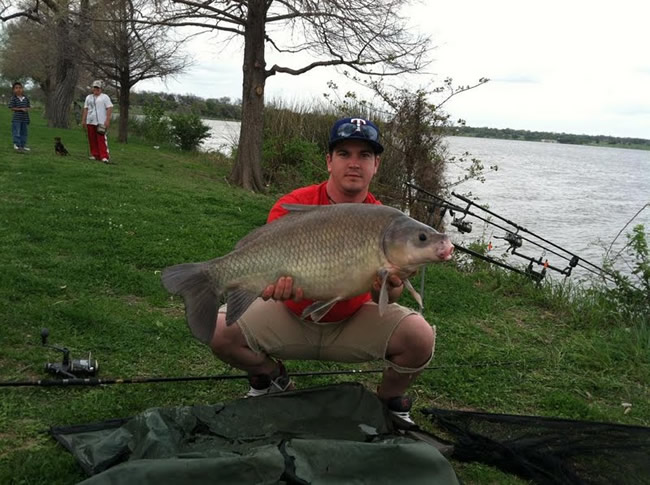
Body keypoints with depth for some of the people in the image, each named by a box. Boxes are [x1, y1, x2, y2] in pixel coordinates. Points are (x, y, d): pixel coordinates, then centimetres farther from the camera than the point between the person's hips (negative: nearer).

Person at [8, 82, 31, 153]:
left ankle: (23, 146, 20)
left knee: (24, 132, 11)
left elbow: (29, 106, 14)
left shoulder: (26, 98, 6)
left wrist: (27, 109, -10)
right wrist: (21, 109, -18)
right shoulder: (13, 99, -7)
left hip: (25, 118, 5)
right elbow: (12, 108, -9)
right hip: (16, 118, -5)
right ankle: (17, 146, -2)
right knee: (16, 133, -5)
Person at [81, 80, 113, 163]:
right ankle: (94, 155, 12)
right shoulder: (88, 97, 20)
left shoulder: (105, 97, 3)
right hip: (90, 122, 6)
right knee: (92, 140, 4)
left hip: (101, 122, -5)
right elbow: (85, 109, 20)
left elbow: (109, 108, -5)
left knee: (102, 139, -12)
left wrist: (107, 120, -14)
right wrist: (83, 120, 13)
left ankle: (104, 157, -16)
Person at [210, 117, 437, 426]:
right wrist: (277, 281, -47)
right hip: (292, 315, 0)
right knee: (220, 332, -21)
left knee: (420, 338, -25)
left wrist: (388, 291, -40)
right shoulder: (292, 206, -14)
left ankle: (389, 400, 9)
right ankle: (272, 377, 13)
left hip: (353, 322, 0)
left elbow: (381, 300, -15)